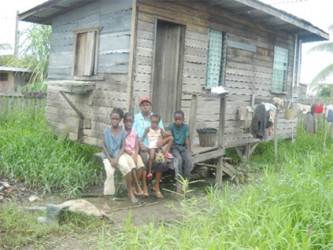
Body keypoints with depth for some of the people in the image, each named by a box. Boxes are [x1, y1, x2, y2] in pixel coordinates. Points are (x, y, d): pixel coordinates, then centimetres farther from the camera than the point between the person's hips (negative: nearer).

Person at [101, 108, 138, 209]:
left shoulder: (123, 132, -1)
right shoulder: (107, 130, -2)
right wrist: (110, 159, -11)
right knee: (110, 173, -25)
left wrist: (116, 159, -17)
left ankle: (130, 192, -9)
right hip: (107, 156, -1)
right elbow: (103, 146, -2)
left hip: (118, 154, 1)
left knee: (126, 168, -29)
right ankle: (105, 201, -15)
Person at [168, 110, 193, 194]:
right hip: (174, 147, -2)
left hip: (183, 147, 2)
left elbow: (187, 140, 0)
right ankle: (178, 182, -27)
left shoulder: (186, 127, 1)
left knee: (189, 160, -26)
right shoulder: (171, 126, -4)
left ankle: (185, 180, -15)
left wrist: (188, 151, -10)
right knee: (179, 159, -32)